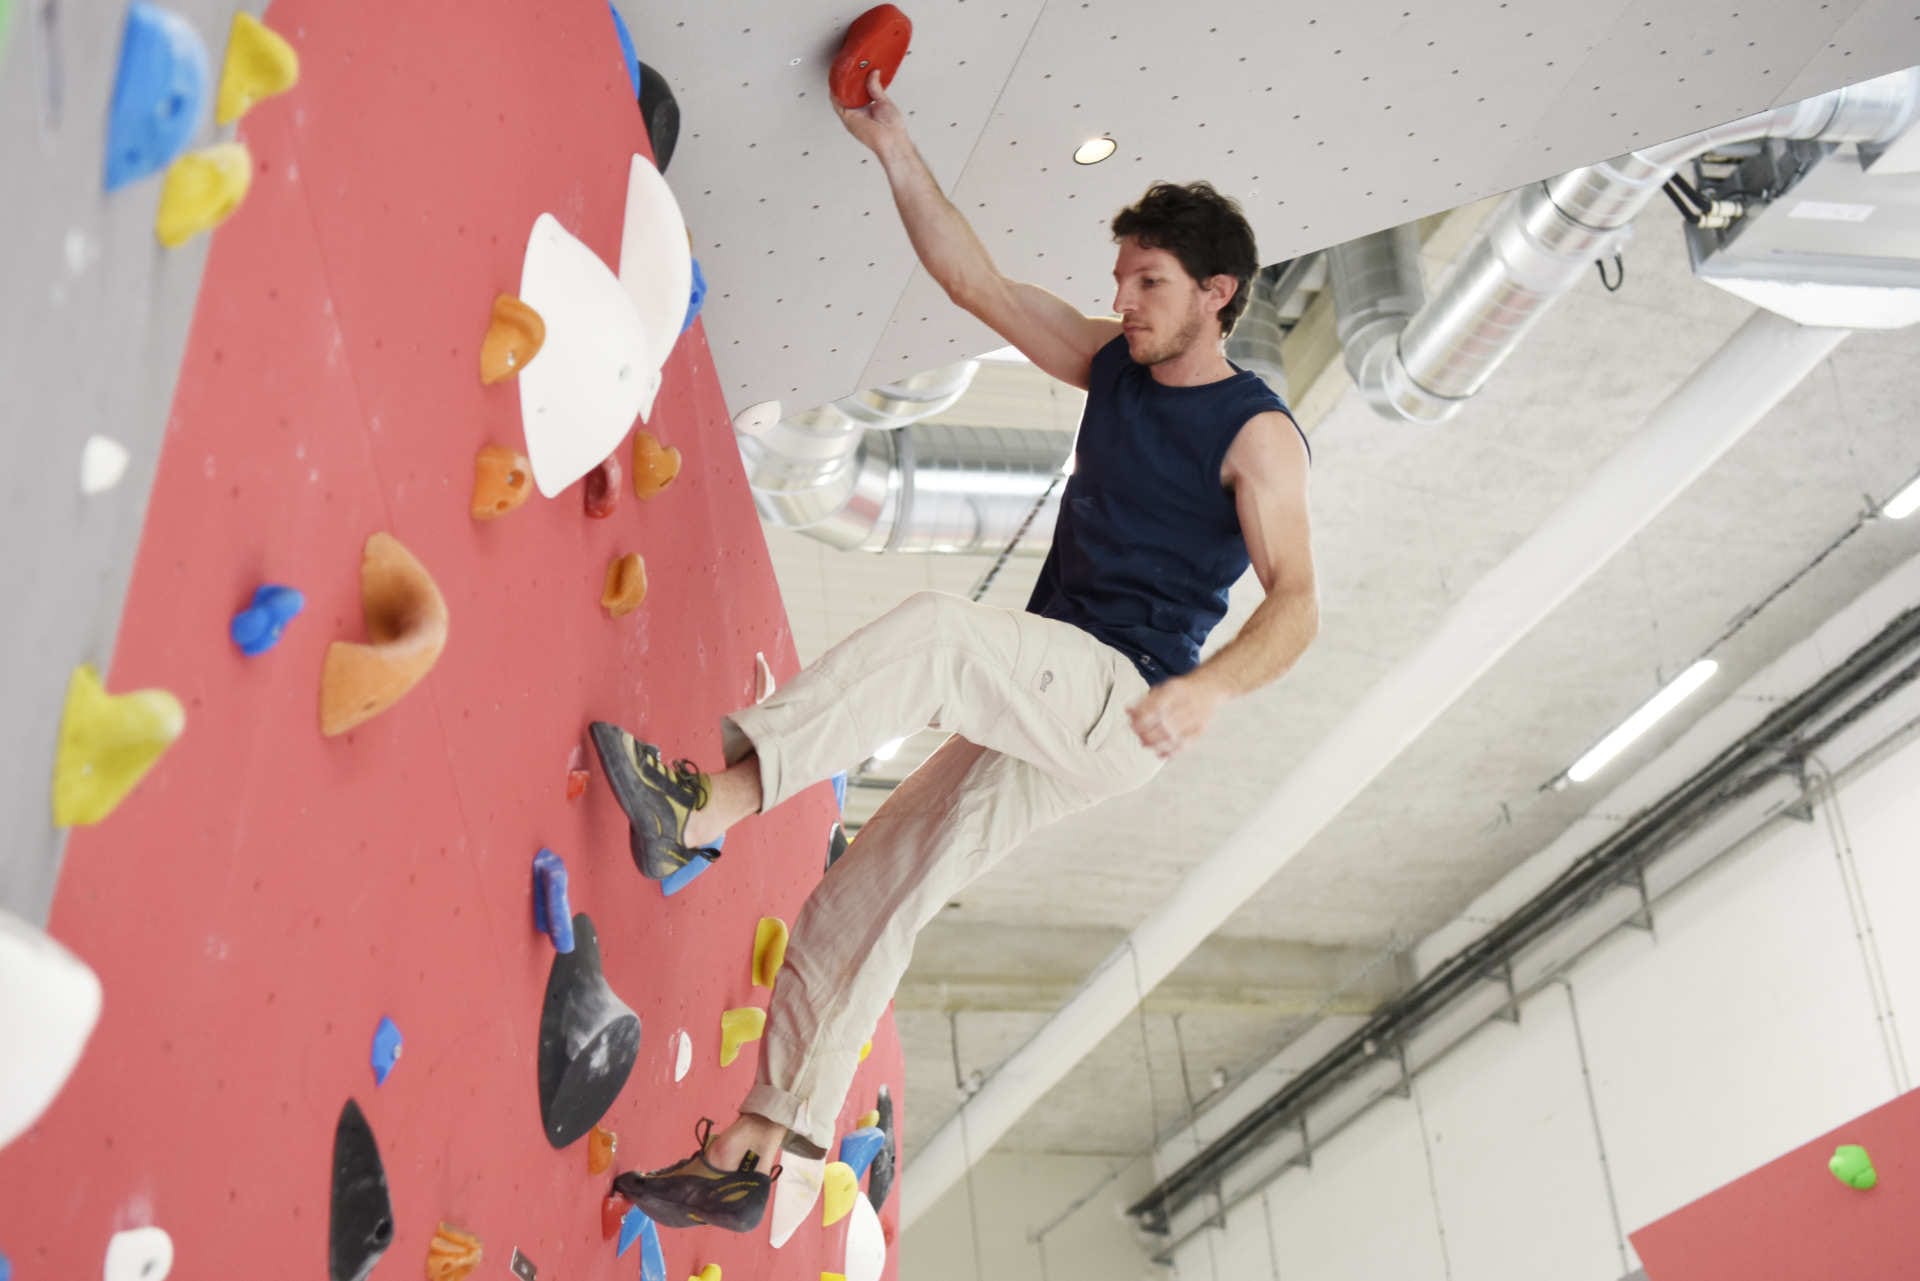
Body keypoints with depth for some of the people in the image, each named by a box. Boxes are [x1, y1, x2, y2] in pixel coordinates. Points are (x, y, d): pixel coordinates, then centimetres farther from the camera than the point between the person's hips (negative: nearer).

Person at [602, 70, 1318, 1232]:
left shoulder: (1258, 433, -6)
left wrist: (1211, 688, -29)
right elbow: (978, 282, 13)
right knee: (864, 897, 2)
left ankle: (707, 805, -44)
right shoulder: (1111, 364, 13)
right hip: (1041, 709, 8)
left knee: (934, 630, -34)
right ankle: (759, 1151, 7)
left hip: (1121, 708, -7)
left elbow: (1296, 602, -13)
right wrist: (899, 156, 6)